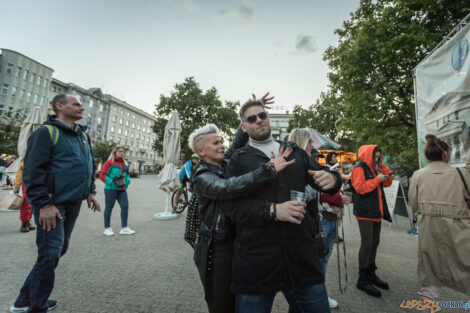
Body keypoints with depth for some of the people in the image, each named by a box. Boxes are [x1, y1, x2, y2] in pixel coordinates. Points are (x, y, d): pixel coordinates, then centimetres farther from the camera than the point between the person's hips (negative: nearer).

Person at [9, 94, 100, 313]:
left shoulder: (83, 135, 14)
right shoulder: (46, 132, -10)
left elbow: (89, 165, 21)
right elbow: (32, 170, -16)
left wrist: (90, 191, 16)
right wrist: (44, 204, -20)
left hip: (73, 204, 8)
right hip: (53, 205, -8)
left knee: (59, 250, 15)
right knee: (50, 255, -4)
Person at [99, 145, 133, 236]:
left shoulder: (124, 163, 13)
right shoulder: (109, 162, -5)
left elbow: (127, 174, 21)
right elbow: (102, 175, -8)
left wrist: (127, 181, 0)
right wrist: (112, 181, -17)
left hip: (122, 189, 6)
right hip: (111, 189, -5)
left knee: (125, 206, -1)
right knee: (109, 208, 7)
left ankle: (124, 228, 8)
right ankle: (107, 228, 21)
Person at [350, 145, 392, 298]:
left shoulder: (374, 169, 19)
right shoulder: (359, 169, -9)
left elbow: (388, 182, 18)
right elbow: (360, 188, -20)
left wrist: (383, 167, 9)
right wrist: (377, 179, -16)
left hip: (376, 212, 9)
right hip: (365, 212, -9)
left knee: (375, 242, 14)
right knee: (367, 243, -9)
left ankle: (371, 274, 27)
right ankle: (362, 280, 1)